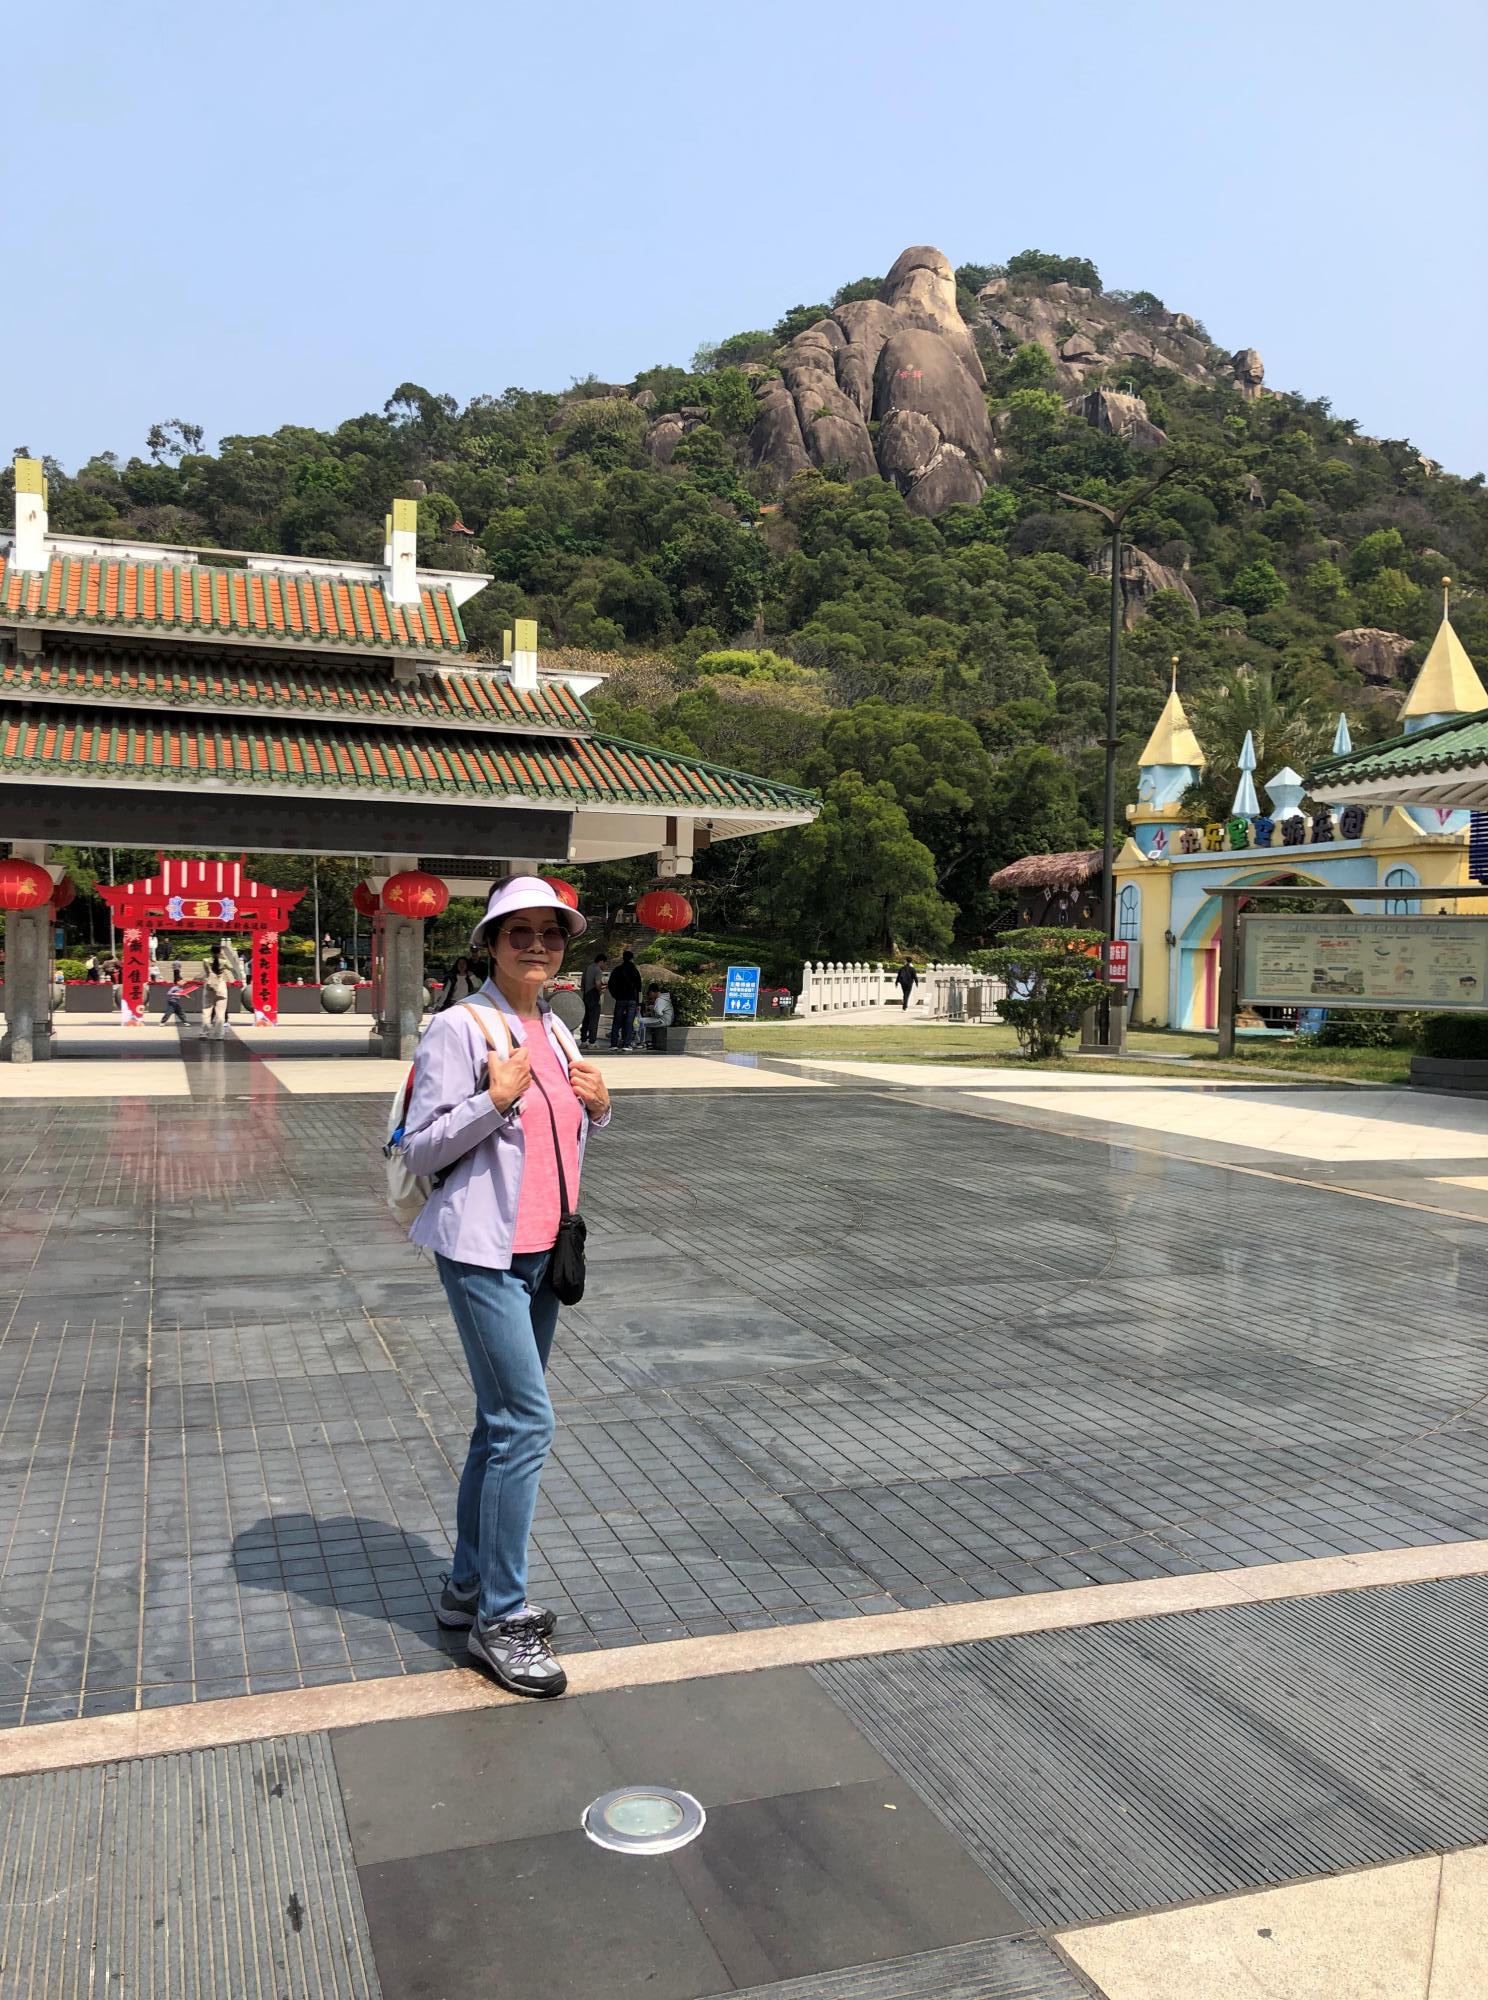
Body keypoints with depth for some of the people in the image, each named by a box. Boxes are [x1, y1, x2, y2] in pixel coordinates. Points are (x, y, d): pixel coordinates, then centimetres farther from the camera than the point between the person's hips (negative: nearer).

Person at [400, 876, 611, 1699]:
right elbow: (422, 1149, -12)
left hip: (541, 1251, 8)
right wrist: (495, 1098, -23)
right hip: (482, 1251, -8)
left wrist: (597, 1109, 1)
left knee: (502, 1421, 14)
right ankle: (502, 1618, 3)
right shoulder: (459, 1028, -11)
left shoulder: (556, 1031, 11)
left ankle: (469, 1589, 28)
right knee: (526, 1422, -10)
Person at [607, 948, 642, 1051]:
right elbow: (638, 988, -3)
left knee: (616, 1022, 8)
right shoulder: (635, 970, 0)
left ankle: (613, 1043, 4)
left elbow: (611, 985, 6)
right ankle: (627, 1044, -7)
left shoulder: (617, 970, 6)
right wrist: (639, 1003, -1)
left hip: (620, 1000, 2)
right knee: (629, 1022, -2)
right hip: (632, 999, -2)